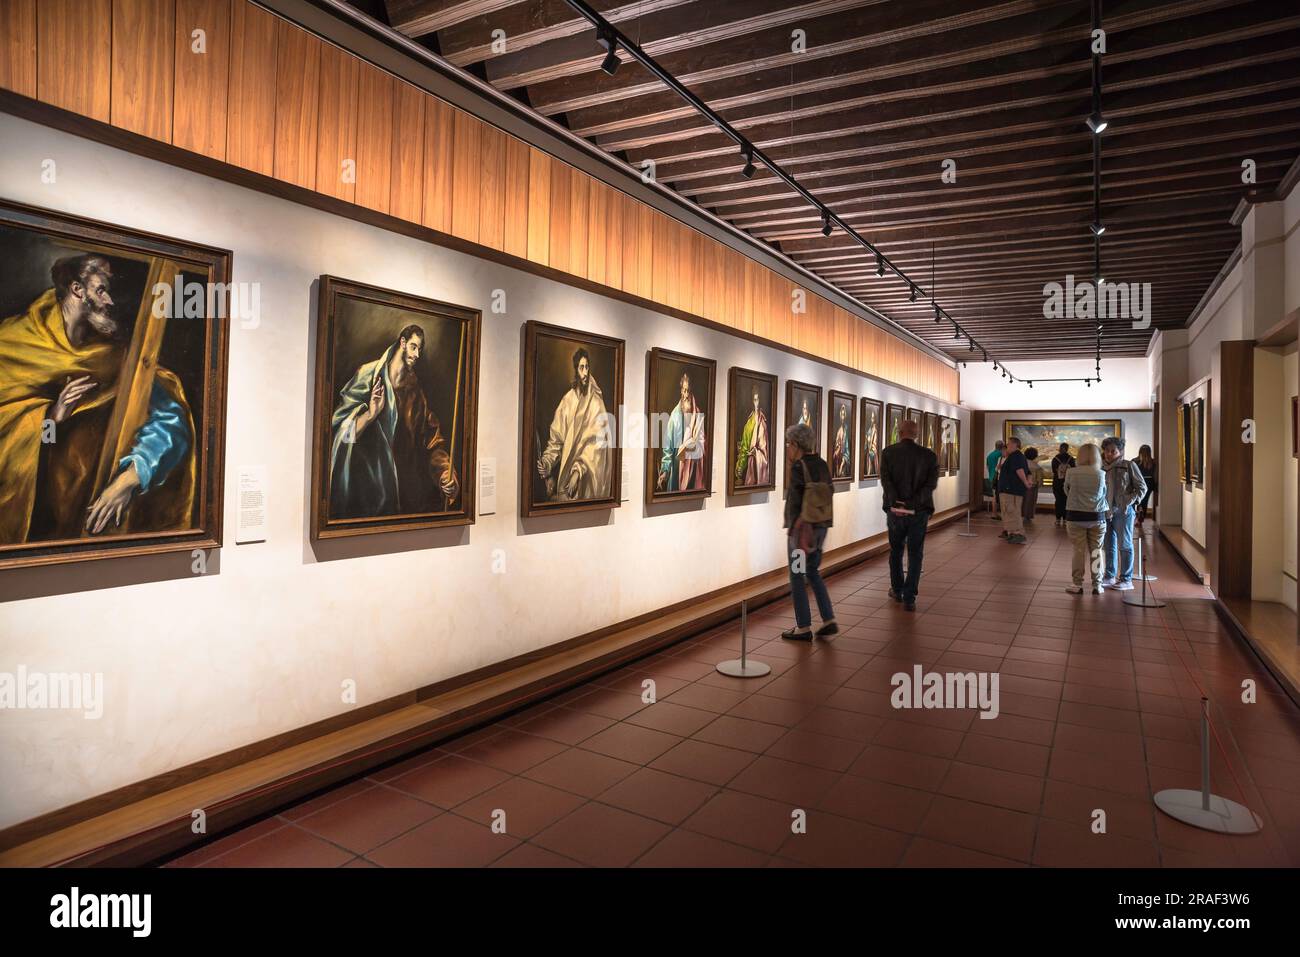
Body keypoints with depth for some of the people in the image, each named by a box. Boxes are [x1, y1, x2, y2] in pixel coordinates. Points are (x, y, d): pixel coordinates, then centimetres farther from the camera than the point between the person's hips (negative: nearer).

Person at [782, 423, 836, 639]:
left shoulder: (799, 467, -17)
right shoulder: (822, 464, 8)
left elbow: (796, 502, -20)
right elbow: (827, 495, 12)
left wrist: (793, 534, -17)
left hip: (802, 528, -8)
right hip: (821, 526, 8)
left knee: (797, 577, 4)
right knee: (812, 573, 20)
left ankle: (804, 628, 12)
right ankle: (829, 621, 17)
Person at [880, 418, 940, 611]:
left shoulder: (888, 452, -2)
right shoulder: (929, 455, 0)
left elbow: (885, 480, -14)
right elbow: (931, 484, -10)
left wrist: (896, 502, -20)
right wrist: (913, 503, -17)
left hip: (895, 510, 0)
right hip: (919, 511, 0)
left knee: (896, 551, 19)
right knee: (915, 554, 8)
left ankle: (897, 591, 32)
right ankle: (909, 598, 5)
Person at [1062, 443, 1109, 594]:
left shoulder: (1071, 472, -8)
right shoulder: (1102, 474, -7)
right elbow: (1106, 495, 3)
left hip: (1076, 517, -1)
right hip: (1097, 517, 1)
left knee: (1079, 551, 5)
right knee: (1096, 551, 9)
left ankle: (1078, 584, 8)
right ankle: (1097, 585, 14)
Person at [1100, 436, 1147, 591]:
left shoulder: (1129, 466, -4)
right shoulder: (1102, 467, 9)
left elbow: (1142, 487, -2)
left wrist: (1129, 502, -12)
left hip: (1123, 511, -5)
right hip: (1106, 511, 5)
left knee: (1124, 545, -1)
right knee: (1109, 545, 13)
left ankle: (1126, 580, 5)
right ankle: (1110, 576, 23)